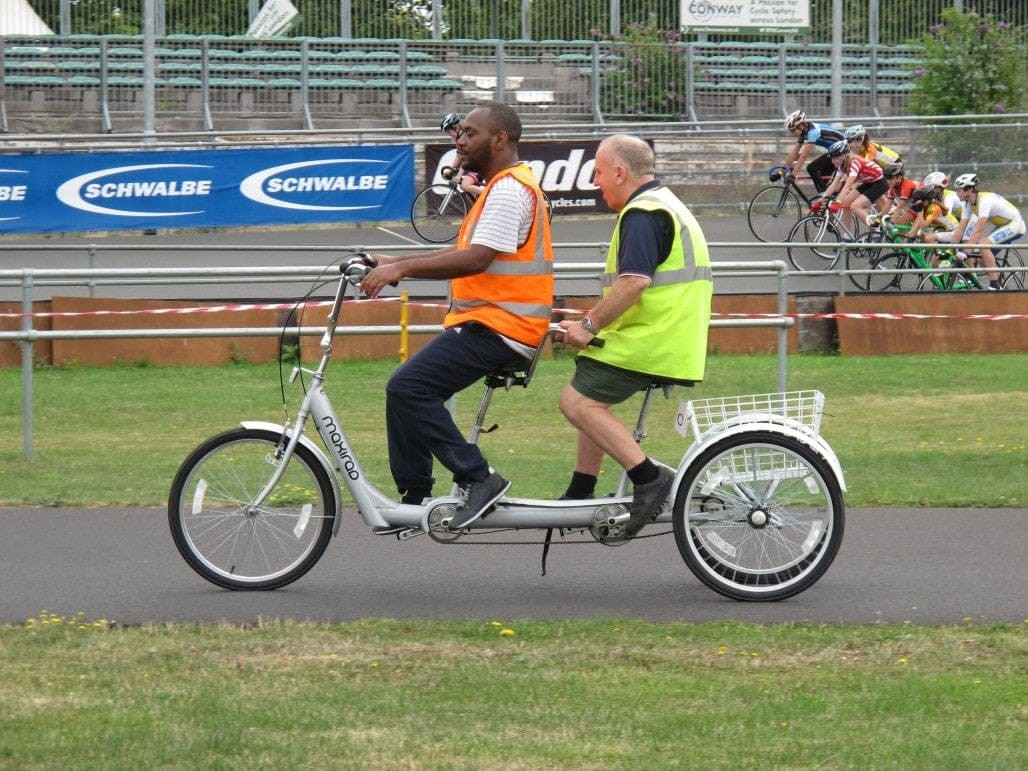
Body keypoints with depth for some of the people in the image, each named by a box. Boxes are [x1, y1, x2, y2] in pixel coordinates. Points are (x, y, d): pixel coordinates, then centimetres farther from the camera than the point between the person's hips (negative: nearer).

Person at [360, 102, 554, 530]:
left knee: (407, 387, -20)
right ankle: (415, 498, 13)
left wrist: (401, 269, -25)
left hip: (498, 326, -11)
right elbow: (461, 254, 22)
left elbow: (477, 259, -25)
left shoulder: (510, 189, -14)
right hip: (486, 322, 11)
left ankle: (477, 479, -18)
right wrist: (394, 264, 14)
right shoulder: (501, 188, 21)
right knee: (407, 390, 9)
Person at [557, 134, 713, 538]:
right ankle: (580, 495, 24)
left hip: (649, 340, -11)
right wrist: (596, 321, 22)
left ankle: (648, 477, -16)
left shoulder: (642, 214, -15)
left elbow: (635, 281, -27)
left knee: (577, 401, -11)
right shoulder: (666, 205, 20)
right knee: (592, 398, 21)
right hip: (669, 337, 11)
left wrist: (590, 324, -20)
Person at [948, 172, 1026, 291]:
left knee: (983, 244, -26)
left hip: (1015, 224, -9)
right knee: (984, 259, 3)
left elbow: (978, 231, -35)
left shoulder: (985, 200, -30)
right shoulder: (967, 204, -4)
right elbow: (961, 229, -1)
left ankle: (994, 286, -21)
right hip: (1002, 226, 9)